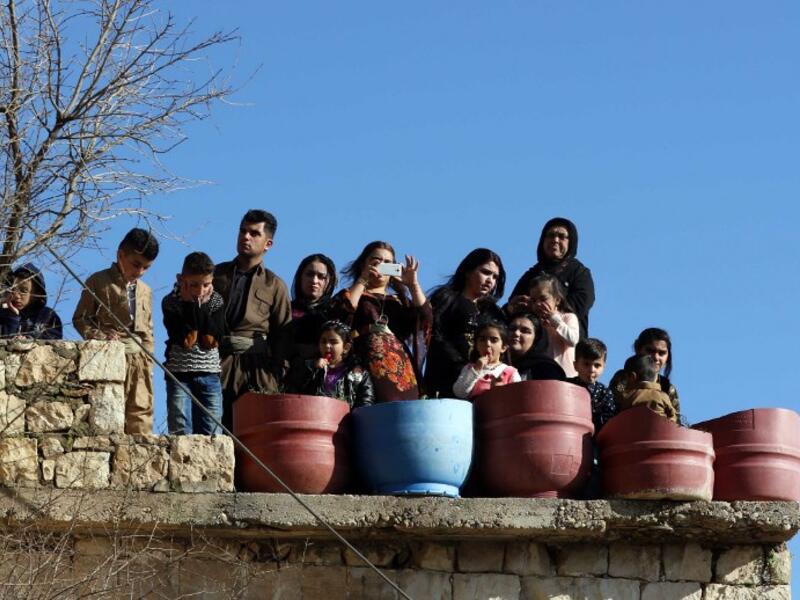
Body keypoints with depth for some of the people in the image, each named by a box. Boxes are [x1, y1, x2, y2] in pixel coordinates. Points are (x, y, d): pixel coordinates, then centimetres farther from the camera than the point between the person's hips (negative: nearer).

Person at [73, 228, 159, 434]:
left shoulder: (145, 291, 19)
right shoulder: (98, 282, 2)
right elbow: (80, 318, 1)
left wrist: (148, 359, 11)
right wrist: (100, 337, -15)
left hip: (139, 361, 5)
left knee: (141, 413, 0)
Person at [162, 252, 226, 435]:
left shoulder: (216, 301, 3)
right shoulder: (171, 302, -4)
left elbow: (211, 341, -8)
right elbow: (187, 341, -15)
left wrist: (202, 306, -10)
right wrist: (190, 305, -16)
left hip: (209, 374, 2)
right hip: (179, 375, -2)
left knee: (211, 434, -2)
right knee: (181, 433, -6)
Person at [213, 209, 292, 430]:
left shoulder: (275, 286, 13)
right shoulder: (216, 274, 17)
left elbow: (282, 336, 10)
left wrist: (275, 377, 0)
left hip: (256, 366, -1)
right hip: (215, 360, 1)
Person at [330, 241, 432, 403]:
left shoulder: (400, 301, 27)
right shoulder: (351, 295, 18)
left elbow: (426, 319, 10)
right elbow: (341, 316, -5)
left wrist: (413, 284, 4)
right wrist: (362, 280, -1)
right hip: (366, 371, -3)